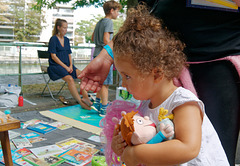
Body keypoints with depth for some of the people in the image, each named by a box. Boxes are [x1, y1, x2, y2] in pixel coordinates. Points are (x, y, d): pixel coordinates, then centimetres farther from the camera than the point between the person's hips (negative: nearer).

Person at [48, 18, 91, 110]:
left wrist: (70, 65, 0)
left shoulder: (66, 40, 17)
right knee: (70, 78, -31)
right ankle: (80, 102, -33)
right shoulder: (53, 39, -4)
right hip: (56, 66, -6)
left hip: (67, 65, 7)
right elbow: (53, 56, -10)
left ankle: (85, 97, -28)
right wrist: (65, 67, -14)